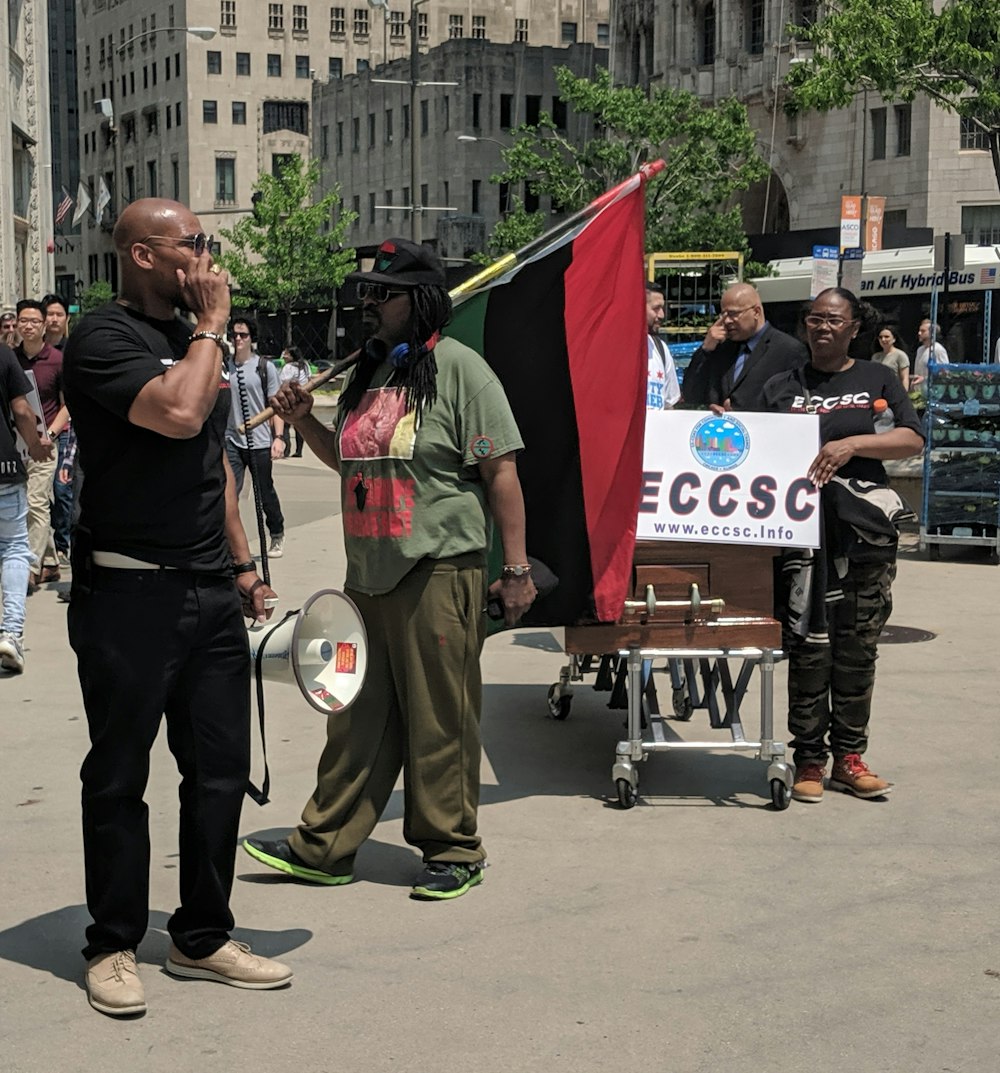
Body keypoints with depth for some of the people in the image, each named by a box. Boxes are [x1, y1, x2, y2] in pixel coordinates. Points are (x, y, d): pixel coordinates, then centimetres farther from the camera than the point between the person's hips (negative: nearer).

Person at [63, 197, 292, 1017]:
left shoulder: (194, 339, 17)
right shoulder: (104, 338, -10)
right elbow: (178, 413, -27)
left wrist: (243, 562, 20)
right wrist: (211, 323, -13)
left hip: (211, 593, 8)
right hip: (129, 596, -8)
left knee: (221, 769, 10)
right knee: (119, 777, 4)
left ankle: (202, 938, 22)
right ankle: (113, 946, 17)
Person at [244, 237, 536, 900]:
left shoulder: (459, 368, -7)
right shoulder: (369, 371, 16)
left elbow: (501, 472, -9)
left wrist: (516, 569, -12)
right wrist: (305, 421, 11)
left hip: (439, 573, -7)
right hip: (368, 574, 7)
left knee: (440, 721, 1)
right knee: (356, 718, 12)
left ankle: (453, 851, 14)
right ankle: (325, 847, 19)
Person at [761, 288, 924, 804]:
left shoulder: (877, 379, 11)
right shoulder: (781, 387, 14)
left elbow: (913, 439, 0)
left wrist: (853, 443, -13)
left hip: (865, 526, 1)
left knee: (858, 645, 4)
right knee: (809, 645, -5)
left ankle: (848, 757, 12)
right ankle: (808, 759, 2)